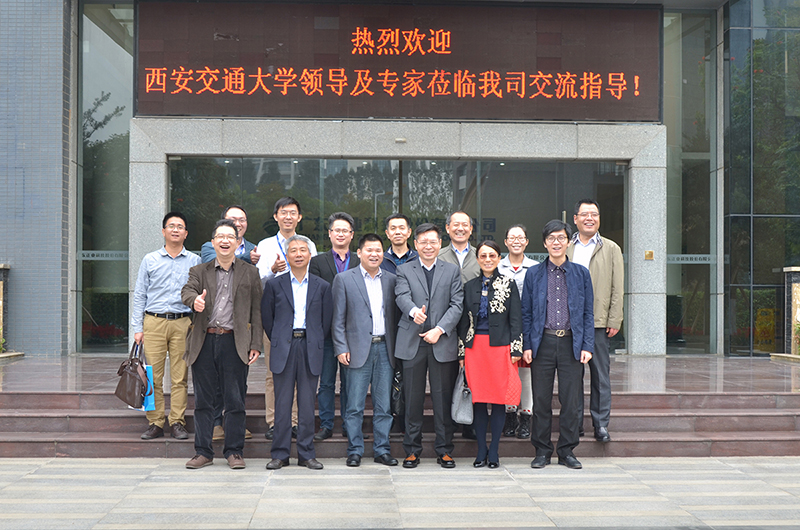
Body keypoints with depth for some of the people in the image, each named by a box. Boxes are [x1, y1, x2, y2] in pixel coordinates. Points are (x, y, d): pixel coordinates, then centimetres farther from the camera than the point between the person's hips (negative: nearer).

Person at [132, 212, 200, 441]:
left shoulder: (195, 261, 10)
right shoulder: (150, 260, 10)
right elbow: (139, 295, 10)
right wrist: (137, 327, 3)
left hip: (183, 323, 0)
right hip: (154, 322, 0)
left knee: (180, 376, -1)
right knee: (153, 375, -2)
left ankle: (177, 422, 6)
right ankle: (155, 423, 6)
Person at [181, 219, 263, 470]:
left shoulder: (250, 273, 10)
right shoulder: (199, 271, 13)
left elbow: (256, 311, 7)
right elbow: (186, 291, -6)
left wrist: (255, 344, 0)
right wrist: (195, 299, -31)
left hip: (235, 343, -1)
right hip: (204, 342, 1)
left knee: (235, 400, 1)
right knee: (203, 400, 7)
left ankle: (234, 452, 12)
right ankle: (203, 451, 16)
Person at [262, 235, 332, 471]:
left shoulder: (322, 286, 9)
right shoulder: (274, 284, 6)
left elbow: (326, 321, 11)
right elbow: (266, 317, 10)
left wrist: (315, 343, 7)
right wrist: (278, 342, 7)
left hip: (310, 349, 1)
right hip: (283, 349, -1)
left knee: (308, 403, 3)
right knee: (282, 403, 1)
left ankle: (306, 453, 11)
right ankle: (280, 454, 9)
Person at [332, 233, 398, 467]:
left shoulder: (391, 280, 11)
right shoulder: (344, 279, 3)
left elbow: (395, 316, 13)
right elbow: (338, 318, 1)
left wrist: (397, 348, 6)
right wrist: (341, 349, -7)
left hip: (385, 349, 3)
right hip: (359, 349, -3)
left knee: (384, 405, 6)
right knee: (355, 406, 1)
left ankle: (382, 450, 16)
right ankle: (355, 451, 11)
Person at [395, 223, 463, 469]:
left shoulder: (452, 270, 10)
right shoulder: (404, 270, 8)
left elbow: (457, 305, 1)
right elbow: (402, 297, -10)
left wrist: (440, 329, -12)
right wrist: (414, 311, -33)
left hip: (443, 343, 0)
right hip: (412, 344, 0)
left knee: (443, 399, 4)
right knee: (412, 399, 4)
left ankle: (444, 450, 15)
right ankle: (412, 450, 15)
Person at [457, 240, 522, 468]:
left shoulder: (508, 285, 4)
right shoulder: (470, 286, 10)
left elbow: (516, 319, 2)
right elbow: (464, 320, 12)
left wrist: (516, 348, -6)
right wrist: (462, 351, 7)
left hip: (500, 346, -2)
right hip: (475, 347, 2)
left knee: (499, 398, -1)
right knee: (478, 398, 2)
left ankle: (494, 452, 9)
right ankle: (481, 451, 13)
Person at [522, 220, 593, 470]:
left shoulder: (581, 273, 9)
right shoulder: (533, 274, 8)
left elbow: (587, 313, 8)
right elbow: (526, 313, 7)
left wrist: (587, 346, -1)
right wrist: (526, 345, -2)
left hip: (571, 343, 0)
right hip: (543, 343, 0)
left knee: (572, 401, 2)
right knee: (541, 400, 3)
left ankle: (567, 451, 15)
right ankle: (542, 451, 15)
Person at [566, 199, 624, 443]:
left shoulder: (611, 249, 8)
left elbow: (617, 288, 5)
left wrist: (614, 320, -4)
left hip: (598, 322, -1)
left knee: (600, 374, 2)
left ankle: (601, 424, 9)